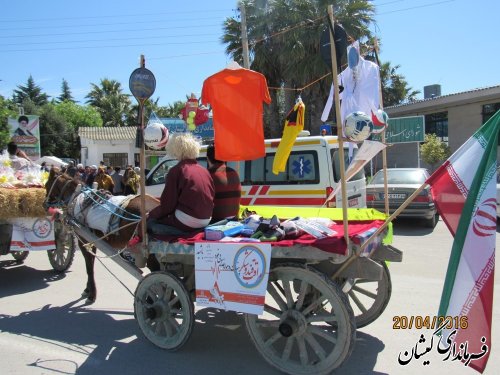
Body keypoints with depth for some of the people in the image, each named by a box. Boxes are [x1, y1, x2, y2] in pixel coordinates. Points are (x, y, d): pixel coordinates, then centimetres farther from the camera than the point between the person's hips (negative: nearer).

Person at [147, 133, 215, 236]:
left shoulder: (176, 170, -8)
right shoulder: (204, 171, 10)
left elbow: (167, 204, -10)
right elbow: (212, 196, 15)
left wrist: (151, 214, 8)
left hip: (188, 222, -8)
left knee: (149, 222, 3)